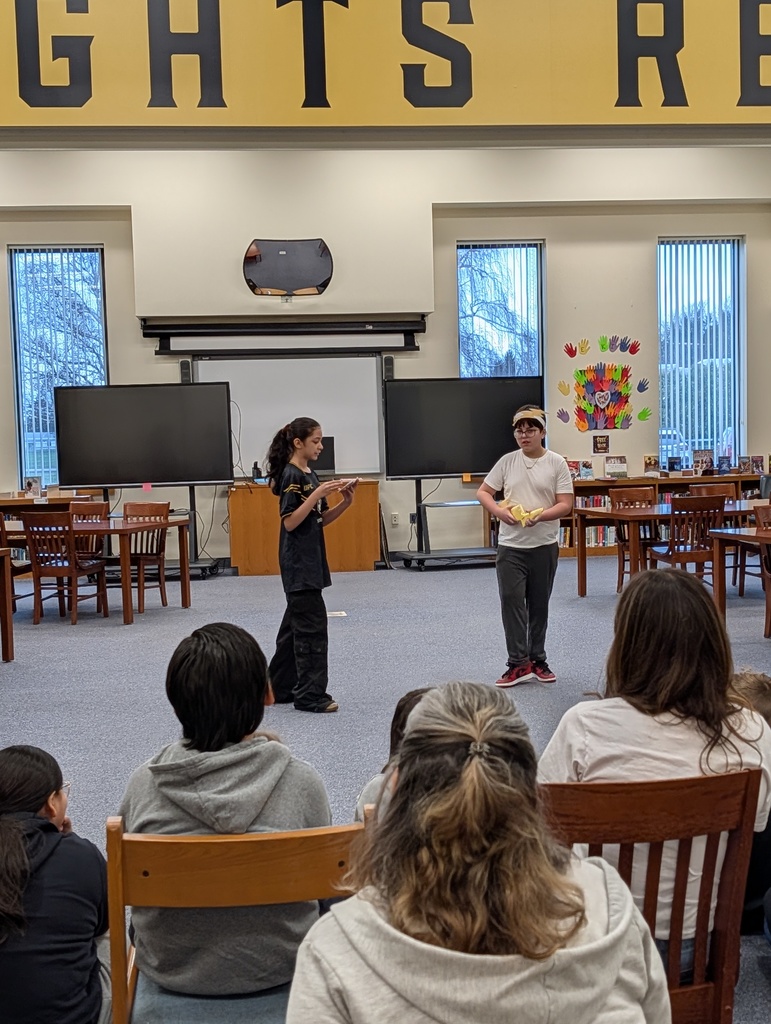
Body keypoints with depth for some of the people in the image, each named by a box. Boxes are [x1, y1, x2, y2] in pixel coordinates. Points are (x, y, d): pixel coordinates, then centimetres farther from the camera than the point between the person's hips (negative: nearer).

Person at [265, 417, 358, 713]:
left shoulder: (310, 475, 13)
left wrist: (345, 502, 0)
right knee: (312, 626, -7)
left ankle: (280, 688, 23)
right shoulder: (291, 475, -14)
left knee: (295, 625, 14)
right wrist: (317, 494, -25)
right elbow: (290, 522, -20)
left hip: (310, 561, 10)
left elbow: (321, 520, 15)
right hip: (298, 563, -10)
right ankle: (310, 695, -1)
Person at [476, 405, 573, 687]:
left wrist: (540, 516, -23)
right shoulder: (507, 461, 3)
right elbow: (483, 492, 6)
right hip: (510, 545, 1)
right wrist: (499, 512, -13)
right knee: (511, 601, -6)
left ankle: (537, 661, 23)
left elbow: (565, 505, -6)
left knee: (539, 604, 10)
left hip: (544, 546, -1)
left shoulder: (556, 463, -3)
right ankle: (518, 663, 2)